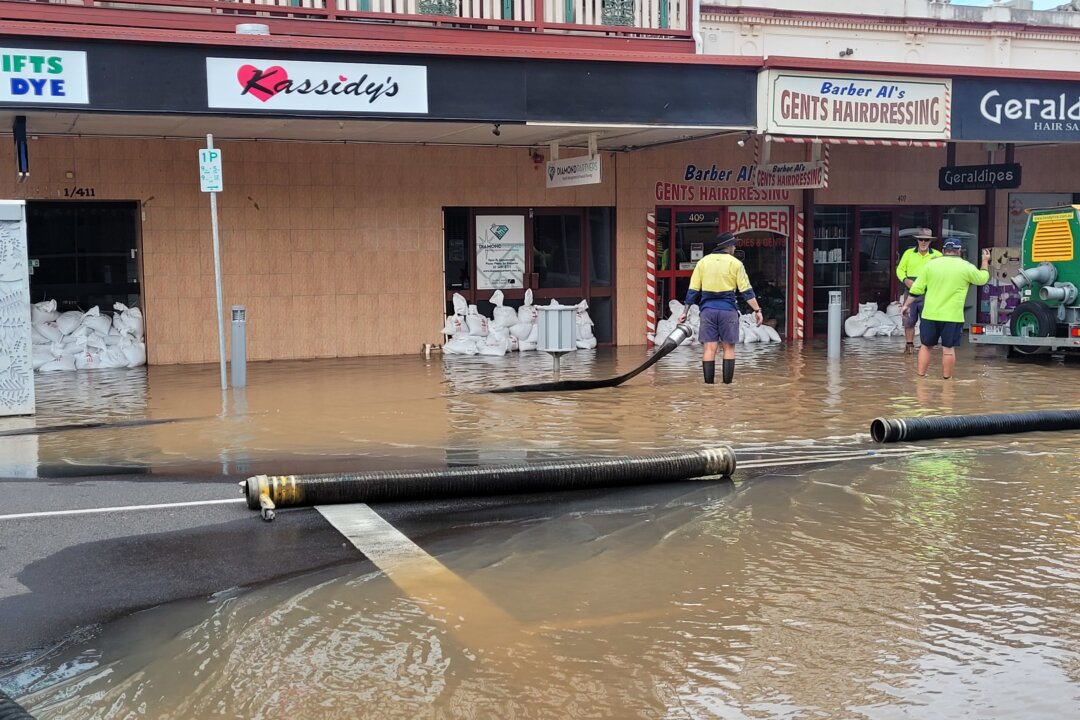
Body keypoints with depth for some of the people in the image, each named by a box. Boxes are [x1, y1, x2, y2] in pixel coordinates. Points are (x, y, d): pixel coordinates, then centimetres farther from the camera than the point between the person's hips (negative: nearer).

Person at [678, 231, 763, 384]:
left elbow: (692, 290, 7)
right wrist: (757, 310, 0)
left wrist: (685, 312, 11)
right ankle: (727, 383, 4)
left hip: (708, 309, 2)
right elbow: (746, 290, -3)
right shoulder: (735, 263, 0)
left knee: (709, 347, 2)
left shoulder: (702, 262, 8)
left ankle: (709, 383, 0)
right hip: (728, 309, -2)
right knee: (729, 347, 6)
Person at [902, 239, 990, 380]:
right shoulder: (966, 267, -3)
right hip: (952, 316, -2)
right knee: (948, 349, 5)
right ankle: (946, 378, 10)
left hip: (930, 315, 2)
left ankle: (921, 376, 13)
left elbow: (916, 289, 3)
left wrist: (907, 305, 13)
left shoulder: (931, 264, 1)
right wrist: (985, 261, 30)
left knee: (926, 346, 12)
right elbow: (983, 278, 15)